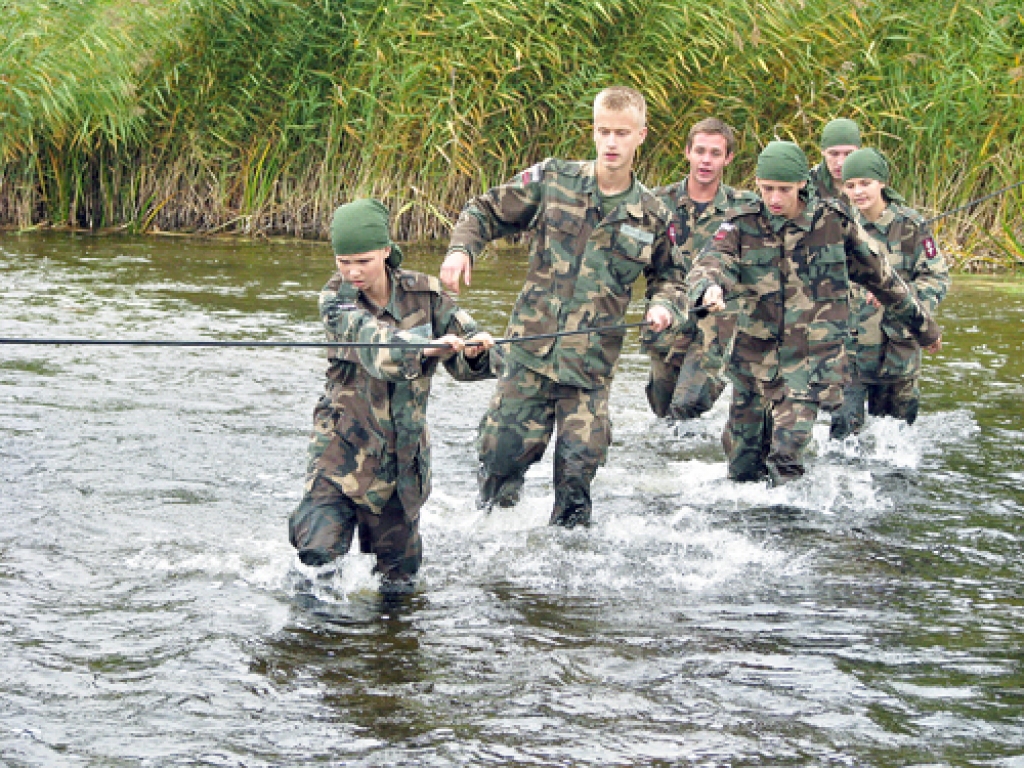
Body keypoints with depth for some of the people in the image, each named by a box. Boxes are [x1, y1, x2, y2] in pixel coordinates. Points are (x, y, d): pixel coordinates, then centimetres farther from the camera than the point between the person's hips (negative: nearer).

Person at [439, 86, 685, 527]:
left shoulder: (651, 216, 5)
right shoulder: (552, 180, 1)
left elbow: (668, 276, 18)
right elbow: (486, 211, 9)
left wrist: (664, 305, -4)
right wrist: (461, 248, -9)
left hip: (591, 364, 0)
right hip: (531, 352, 0)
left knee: (578, 464, -3)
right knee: (503, 450, -2)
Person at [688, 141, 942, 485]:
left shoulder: (834, 220, 0)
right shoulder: (742, 224, -1)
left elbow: (880, 275, 13)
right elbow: (709, 264, -17)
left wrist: (922, 323, 24)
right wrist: (709, 289, -43)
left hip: (814, 356, -2)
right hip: (756, 354, 2)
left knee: (786, 454, -21)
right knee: (743, 464, 8)